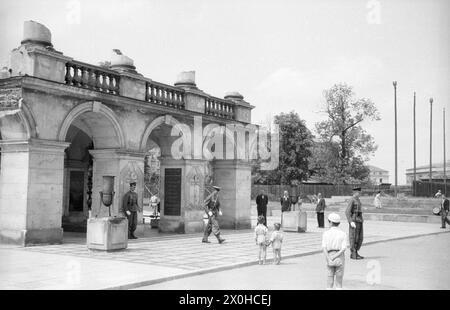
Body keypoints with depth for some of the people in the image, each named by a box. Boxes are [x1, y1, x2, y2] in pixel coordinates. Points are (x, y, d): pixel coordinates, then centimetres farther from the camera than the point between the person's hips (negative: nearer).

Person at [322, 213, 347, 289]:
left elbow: (324, 248, -13)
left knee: (330, 279, 10)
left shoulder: (326, 233, -2)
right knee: (339, 282, 8)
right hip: (340, 258, 0)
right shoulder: (343, 234, -2)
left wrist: (328, 260, -17)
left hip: (329, 257, 0)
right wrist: (335, 257, -14)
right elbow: (343, 249, -13)